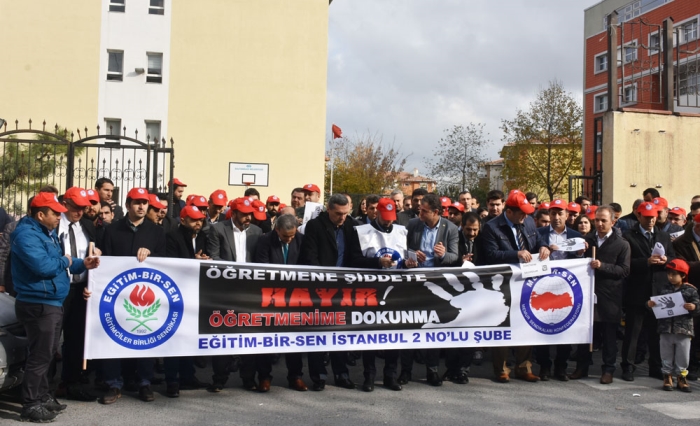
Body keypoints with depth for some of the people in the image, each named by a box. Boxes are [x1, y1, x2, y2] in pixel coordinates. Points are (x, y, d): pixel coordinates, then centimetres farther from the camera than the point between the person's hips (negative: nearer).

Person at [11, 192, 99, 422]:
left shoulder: (46, 233, 16)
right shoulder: (27, 235, -17)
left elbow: (55, 263, 21)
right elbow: (43, 266, -29)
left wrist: (82, 264, 6)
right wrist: (65, 261, -11)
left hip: (52, 303, 10)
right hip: (39, 304, -10)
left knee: (47, 353, 17)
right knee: (40, 354, -6)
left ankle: (42, 396, 27)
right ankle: (30, 404, 2)